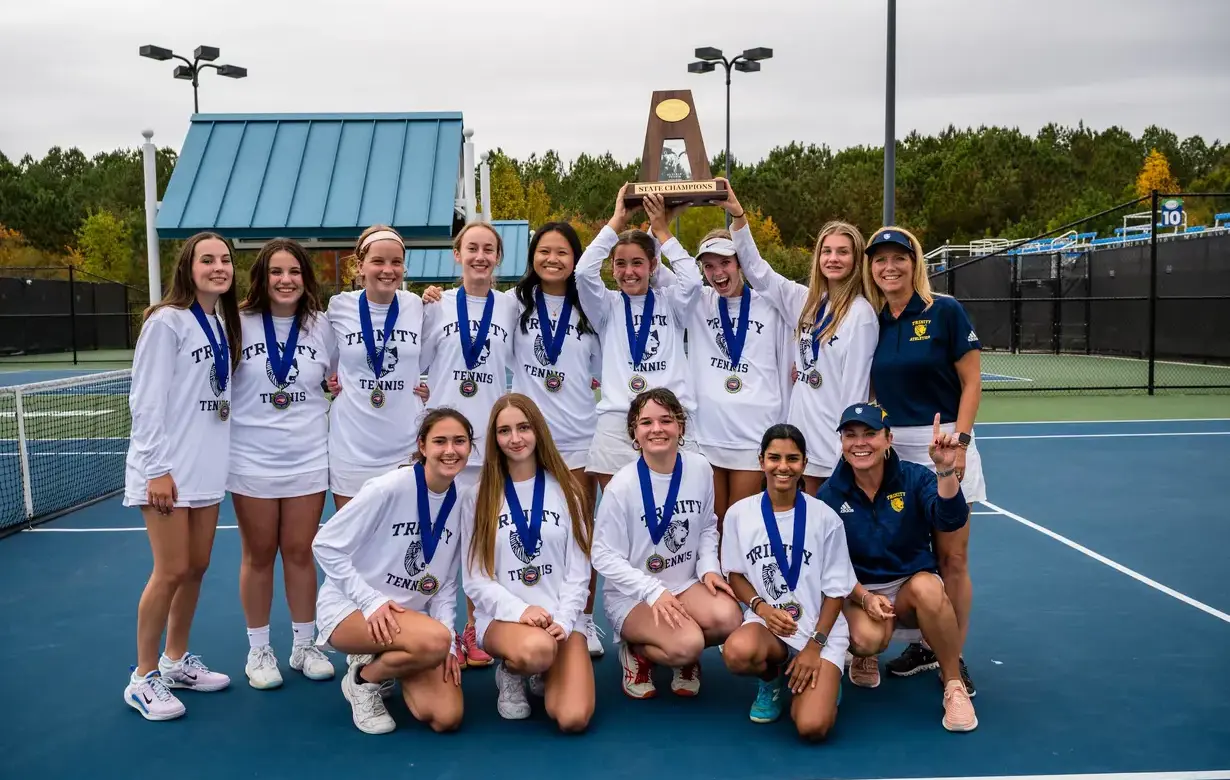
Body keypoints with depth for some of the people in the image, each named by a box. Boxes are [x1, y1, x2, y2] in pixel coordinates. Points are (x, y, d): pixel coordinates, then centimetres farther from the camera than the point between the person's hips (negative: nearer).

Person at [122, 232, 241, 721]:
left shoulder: (224, 325, 11)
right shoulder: (166, 322, -11)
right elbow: (147, 401, -14)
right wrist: (157, 469, -17)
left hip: (208, 469, 7)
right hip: (168, 470, -7)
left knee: (196, 568, 11)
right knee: (171, 571, -4)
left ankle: (176, 660, 27)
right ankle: (143, 679, 11)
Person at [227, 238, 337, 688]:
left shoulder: (322, 326, 2)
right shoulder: (238, 323, -5)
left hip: (308, 460, 2)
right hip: (251, 460, -1)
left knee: (300, 552, 9)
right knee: (258, 555, 9)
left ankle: (305, 646, 24)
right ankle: (259, 651, 23)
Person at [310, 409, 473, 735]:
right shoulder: (390, 488, -18)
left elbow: (447, 581, 6)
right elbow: (325, 546, -14)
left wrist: (448, 640, -5)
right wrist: (372, 601, -21)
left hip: (410, 616, 6)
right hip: (349, 608, -5)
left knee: (446, 718, -11)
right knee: (433, 640, -35)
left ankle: (383, 661, 16)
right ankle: (363, 679, -4)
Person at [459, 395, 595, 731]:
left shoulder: (564, 491, 6)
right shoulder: (478, 498, 3)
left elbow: (579, 569, 4)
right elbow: (475, 579, -1)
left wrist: (564, 620, -12)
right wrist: (519, 610, -17)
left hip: (560, 618, 1)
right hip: (503, 617, -1)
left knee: (573, 717, -20)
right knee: (536, 648, -38)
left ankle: (546, 674, 15)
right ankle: (510, 672, 1)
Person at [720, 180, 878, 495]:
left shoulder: (861, 314, -11)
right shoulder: (806, 301, 8)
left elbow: (855, 387, -12)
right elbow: (756, 270, 12)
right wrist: (737, 215, 2)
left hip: (838, 441, -6)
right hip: (804, 432, 6)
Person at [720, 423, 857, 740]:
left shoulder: (825, 518, -7)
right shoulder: (739, 513, -3)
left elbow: (835, 590, -2)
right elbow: (735, 575, 6)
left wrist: (814, 645, -10)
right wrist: (761, 607, -13)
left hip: (821, 630, -1)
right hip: (766, 622, 2)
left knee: (812, 727, -21)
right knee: (738, 653, -36)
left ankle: (823, 680, 17)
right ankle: (773, 679, 3)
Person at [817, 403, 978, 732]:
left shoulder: (914, 478, -9)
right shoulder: (830, 495, -7)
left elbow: (950, 520, -28)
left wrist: (945, 469, -44)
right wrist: (864, 598, -19)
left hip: (912, 585, 0)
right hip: (857, 591, 0)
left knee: (926, 587, -36)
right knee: (867, 638, -33)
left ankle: (954, 686, -15)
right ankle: (865, 655, 9)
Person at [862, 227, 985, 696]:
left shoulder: (944, 311, -5)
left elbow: (972, 381, -5)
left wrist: (960, 440, -13)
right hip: (891, 450, 4)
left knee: (952, 557, 0)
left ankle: (954, 657, 13)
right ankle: (925, 645, 25)